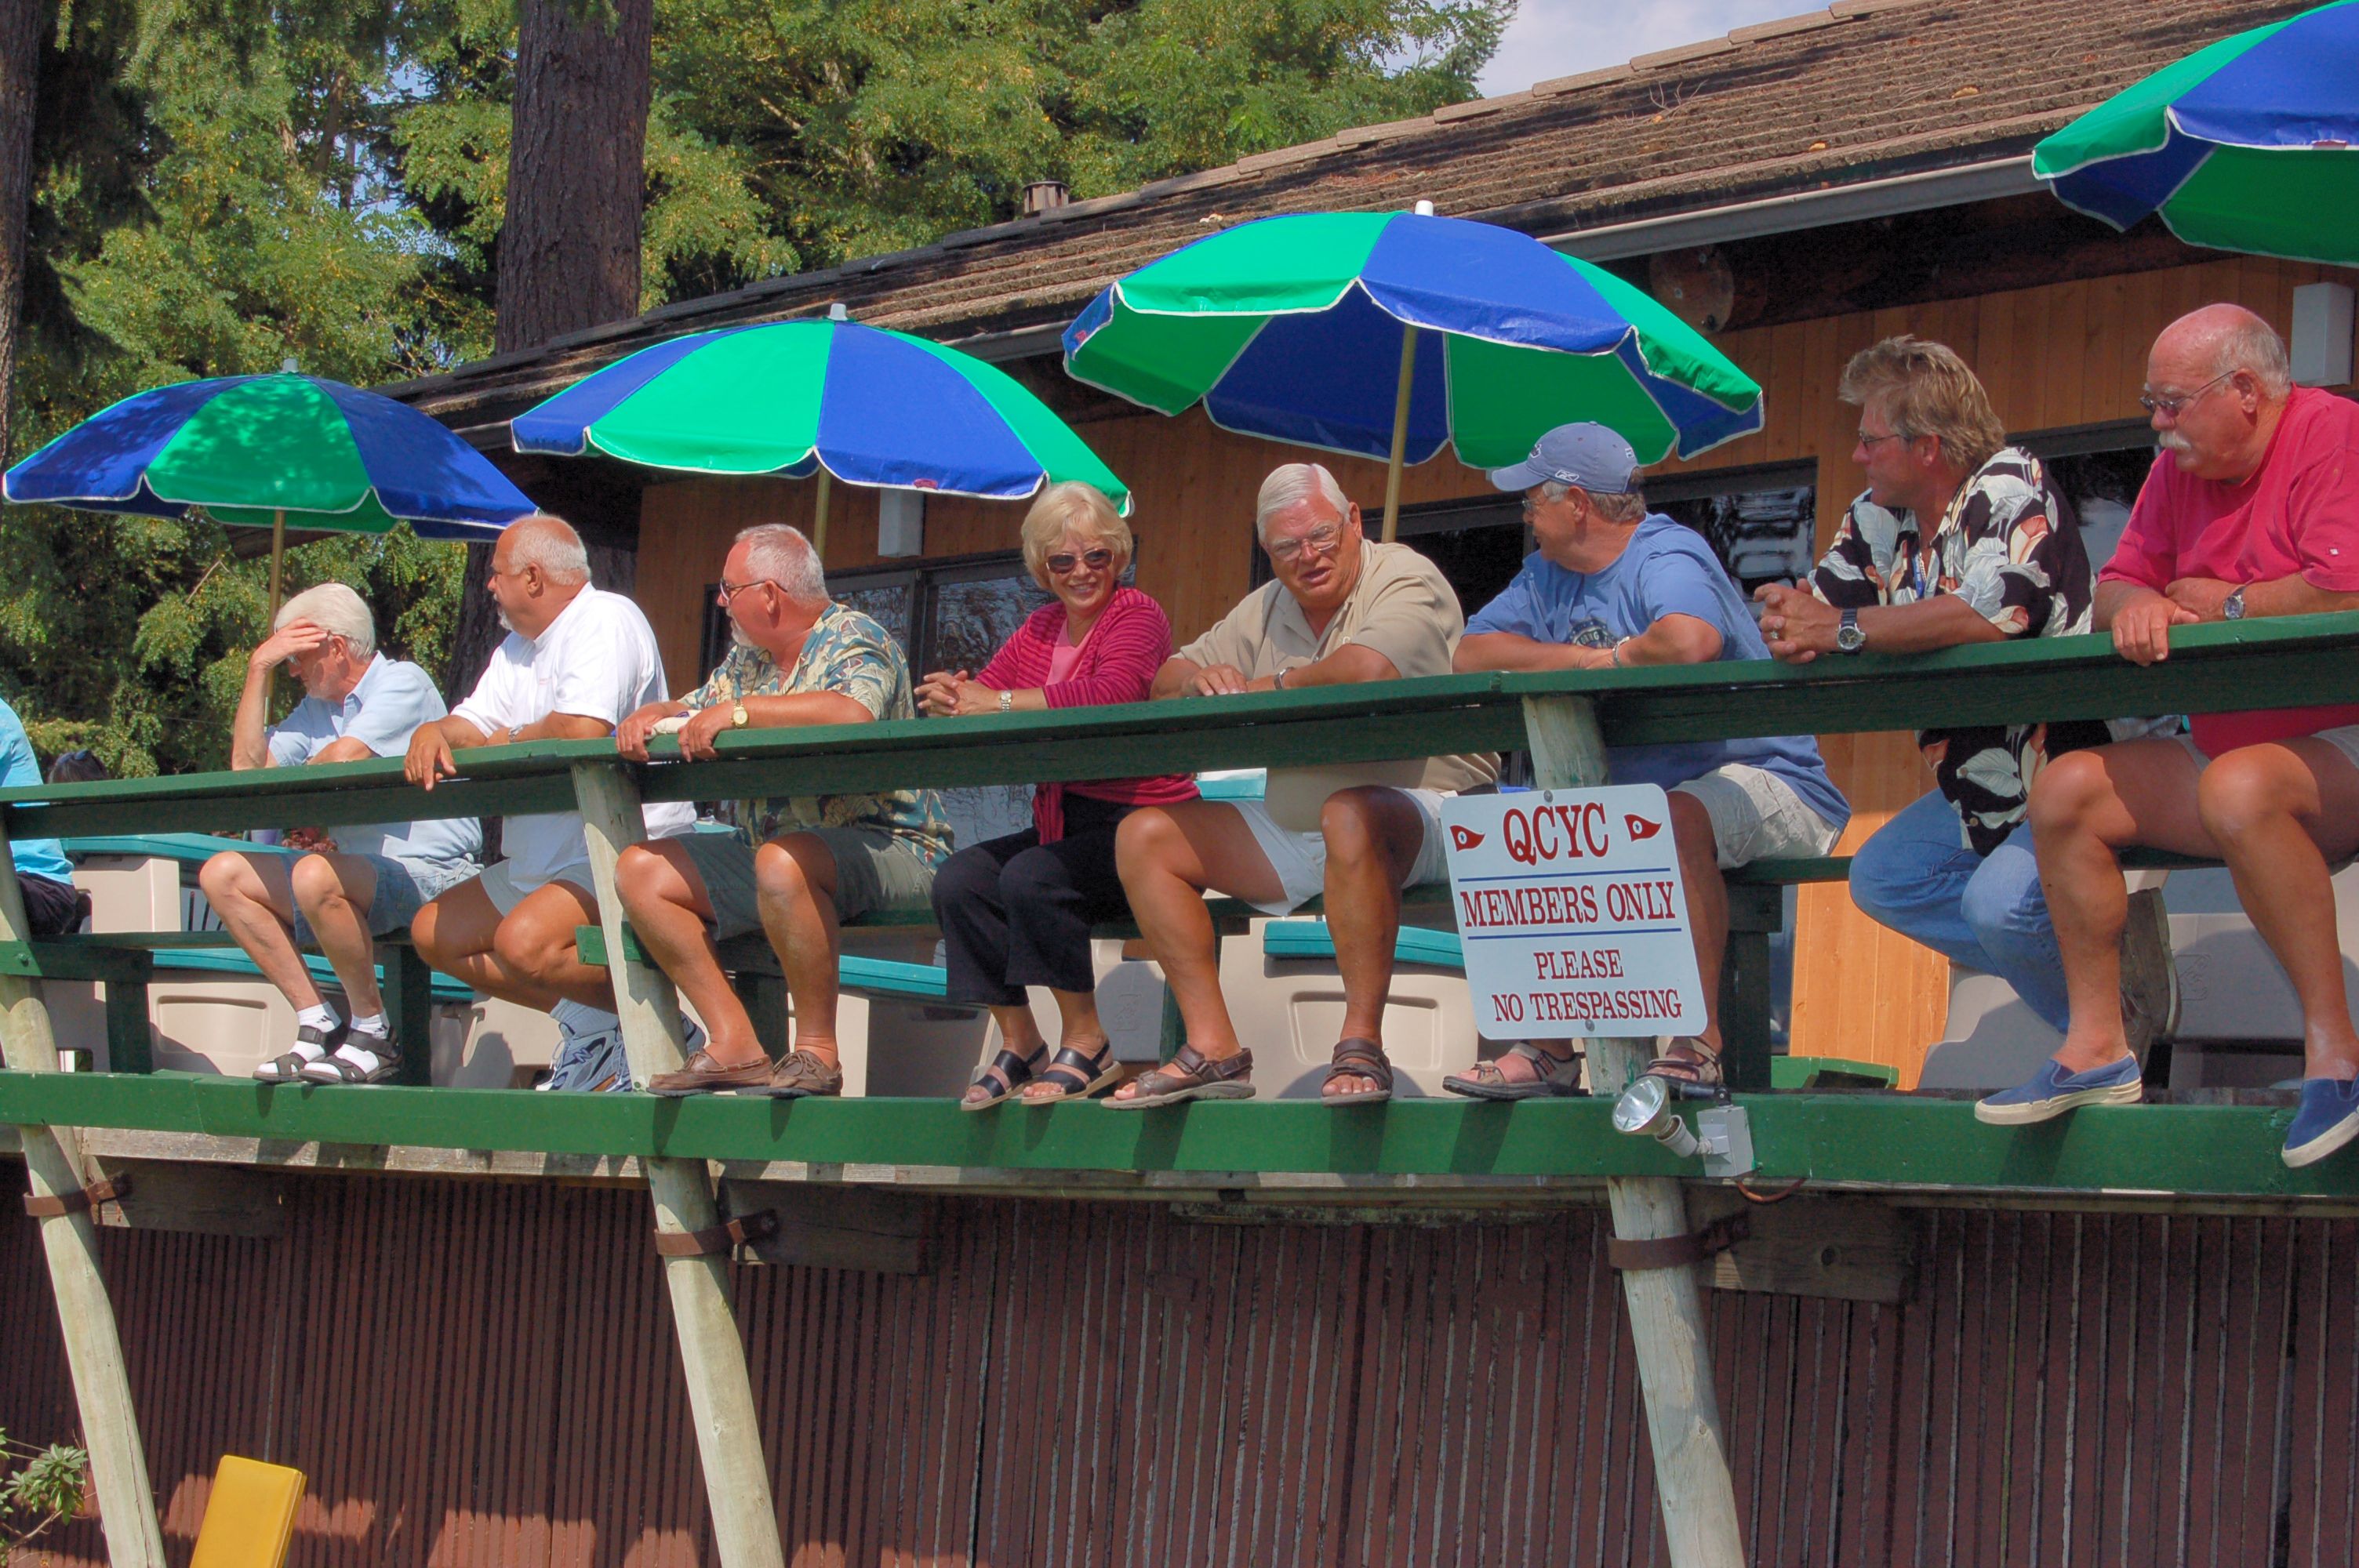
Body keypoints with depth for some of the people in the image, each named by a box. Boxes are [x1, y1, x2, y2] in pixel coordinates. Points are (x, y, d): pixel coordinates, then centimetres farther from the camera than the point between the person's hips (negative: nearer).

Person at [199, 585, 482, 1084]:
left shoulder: (403, 682, -4)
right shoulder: (316, 708, 21)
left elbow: (343, 759, -17)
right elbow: (248, 765, 12)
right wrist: (259, 668, 11)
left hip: (430, 871, -9)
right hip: (361, 875, 9)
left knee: (315, 875, -37)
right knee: (222, 875, 0)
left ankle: (373, 1034, -19)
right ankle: (318, 1024, -7)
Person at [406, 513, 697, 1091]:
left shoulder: (607, 621, -11)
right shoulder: (517, 649, 21)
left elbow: (584, 730, -26)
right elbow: (473, 724, 14)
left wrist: (509, 741, -8)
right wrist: (434, 733, -10)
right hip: (542, 861, 11)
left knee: (523, 941, -32)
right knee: (434, 934, 8)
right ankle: (583, 1016, 2)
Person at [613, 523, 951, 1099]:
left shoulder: (852, 640, -8)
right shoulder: (748, 661, 18)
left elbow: (852, 713, -30)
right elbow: (688, 712, 25)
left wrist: (739, 711, -24)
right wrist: (648, 717, 0)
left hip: (883, 845, -9)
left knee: (783, 861, -39)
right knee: (641, 870, -2)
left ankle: (817, 1052, -25)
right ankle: (734, 1045, -9)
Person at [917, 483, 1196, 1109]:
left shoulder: (1137, 615, -6)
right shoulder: (1040, 629, 17)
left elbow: (1112, 694, -26)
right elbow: (981, 691, 10)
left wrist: (1001, 703, -21)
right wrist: (947, 695, -16)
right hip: (1062, 823, 7)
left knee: (1030, 878, -30)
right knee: (958, 879, -16)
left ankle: (1087, 1043, -14)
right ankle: (1019, 1045, -5)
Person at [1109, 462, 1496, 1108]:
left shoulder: (1405, 578, -8)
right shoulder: (1266, 609, 14)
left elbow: (1370, 669, -30)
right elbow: (1164, 685, 17)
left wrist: (1270, 686, -12)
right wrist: (1200, 681, -9)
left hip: (1418, 812, -8)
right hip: (1292, 831, 8)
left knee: (1349, 814, -42)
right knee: (1143, 837, -1)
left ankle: (1361, 1046, -36)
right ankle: (1213, 1049, -10)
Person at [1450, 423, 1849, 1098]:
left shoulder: (1667, 557, -16)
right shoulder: (1548, 575, 13)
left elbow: (1691, 642, -38)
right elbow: (1472, 654, 5)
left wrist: (1612, 658, -17)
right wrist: (1578, 656, -9)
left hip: (1762, 780, -9)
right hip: (1638, 791, 9)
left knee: (1679, 816, -37)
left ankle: (1700, 1044, -37)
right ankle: (1547, 1047, -3)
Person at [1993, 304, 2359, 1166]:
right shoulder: (2180, 468, 11)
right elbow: (2117, 583, 15)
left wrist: (2220, 604, -9)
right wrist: (2137, 605, -12)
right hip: (2229, 745, 9)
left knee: (2239, 789, -38)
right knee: (2066, 792, -3)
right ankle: (2098, 1046, -2)